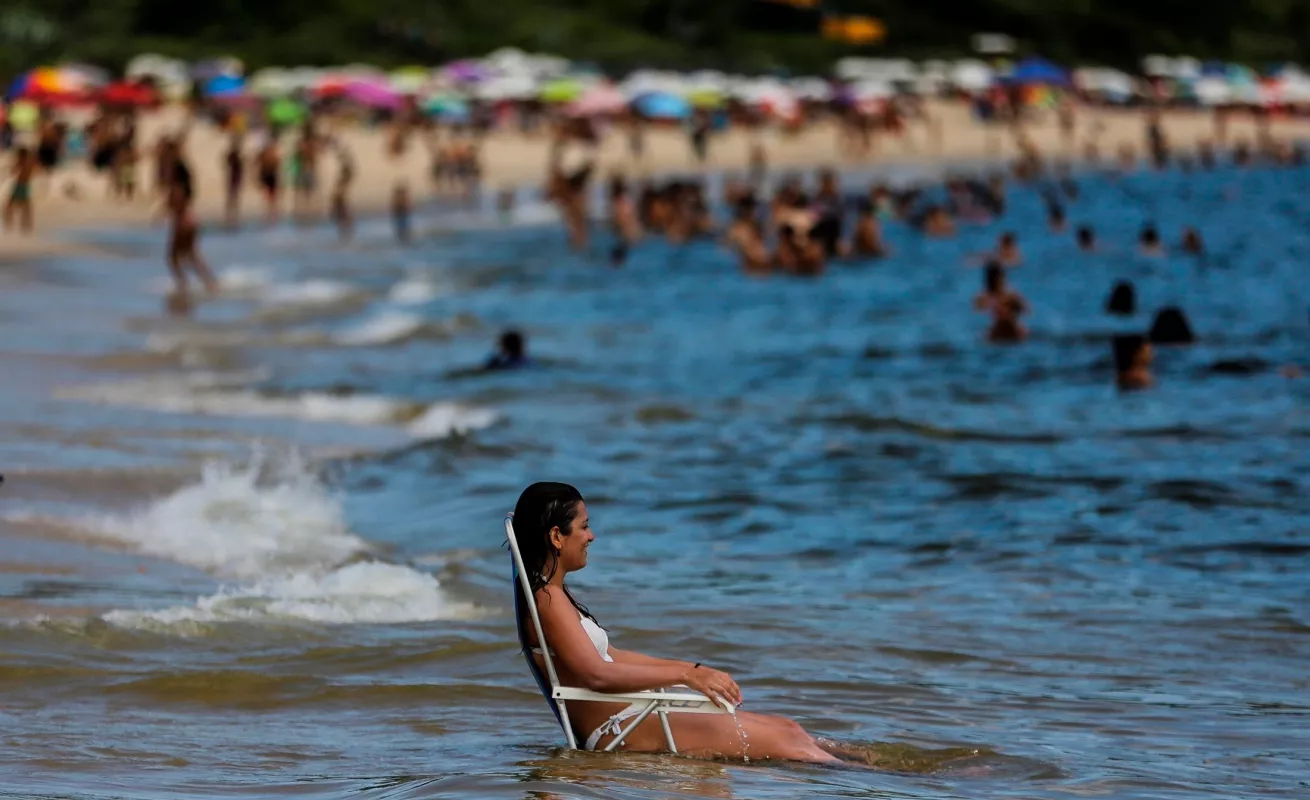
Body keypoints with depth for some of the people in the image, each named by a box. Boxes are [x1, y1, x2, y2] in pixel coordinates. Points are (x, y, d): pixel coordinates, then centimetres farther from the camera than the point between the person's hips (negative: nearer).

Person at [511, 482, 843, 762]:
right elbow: (597, 674, -25)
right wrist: (685, 675, -28)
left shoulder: (553, 594, 17)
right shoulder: (548, 599, -15)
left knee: (787, 729, 6)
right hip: (619, 733, -10)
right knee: (784, 742, -12)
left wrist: (694, 669, 17)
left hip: (629, 720, 10)